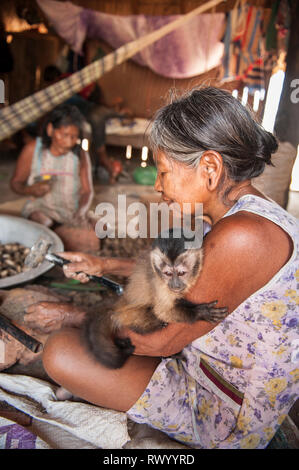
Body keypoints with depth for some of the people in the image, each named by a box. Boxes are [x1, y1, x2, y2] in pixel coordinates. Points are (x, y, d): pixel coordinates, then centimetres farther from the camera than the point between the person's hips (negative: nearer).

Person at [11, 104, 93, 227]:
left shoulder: (80, 155, -1)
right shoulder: (33, 150, -5)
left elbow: (87, 190, -1)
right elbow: (15, 182, 3)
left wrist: (80, 212, -20)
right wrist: (30, 190, -20)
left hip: (70, 212, 1)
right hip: (39, 209, -1)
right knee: (45, 223, -34)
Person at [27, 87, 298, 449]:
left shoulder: (241, 235, -32)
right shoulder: (253, 212, -1)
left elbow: (162, 342, -22)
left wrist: (74, 316, -8)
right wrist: (106, 266, 10)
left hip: (229, 420, -9)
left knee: (62, 352, -16)